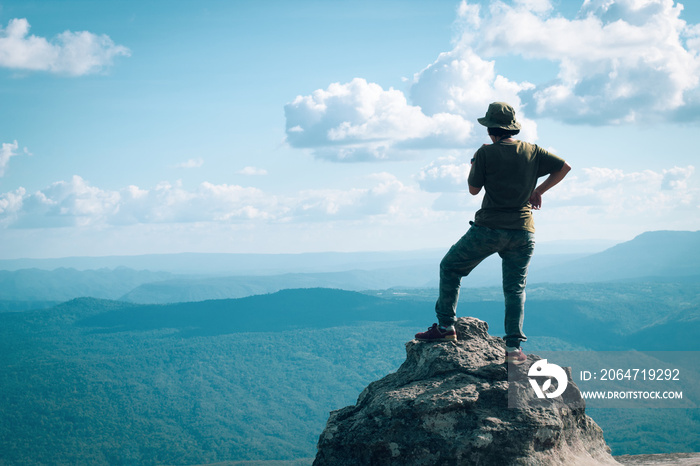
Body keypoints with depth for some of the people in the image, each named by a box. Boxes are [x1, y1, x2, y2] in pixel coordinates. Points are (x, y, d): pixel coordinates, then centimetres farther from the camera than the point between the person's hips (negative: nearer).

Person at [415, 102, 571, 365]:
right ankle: (514, 346, 0)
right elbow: (564, 167, 11)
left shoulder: (486, 153, -6)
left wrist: (473, 166, 17)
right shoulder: (532, 151, 7)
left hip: (489, 228, -4)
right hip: (523, 232, 4)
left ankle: (445, 326, 11)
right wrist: (539, 191, 16)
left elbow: (473, 189, 0)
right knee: (515, 289, 9)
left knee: (450, 268, 13)